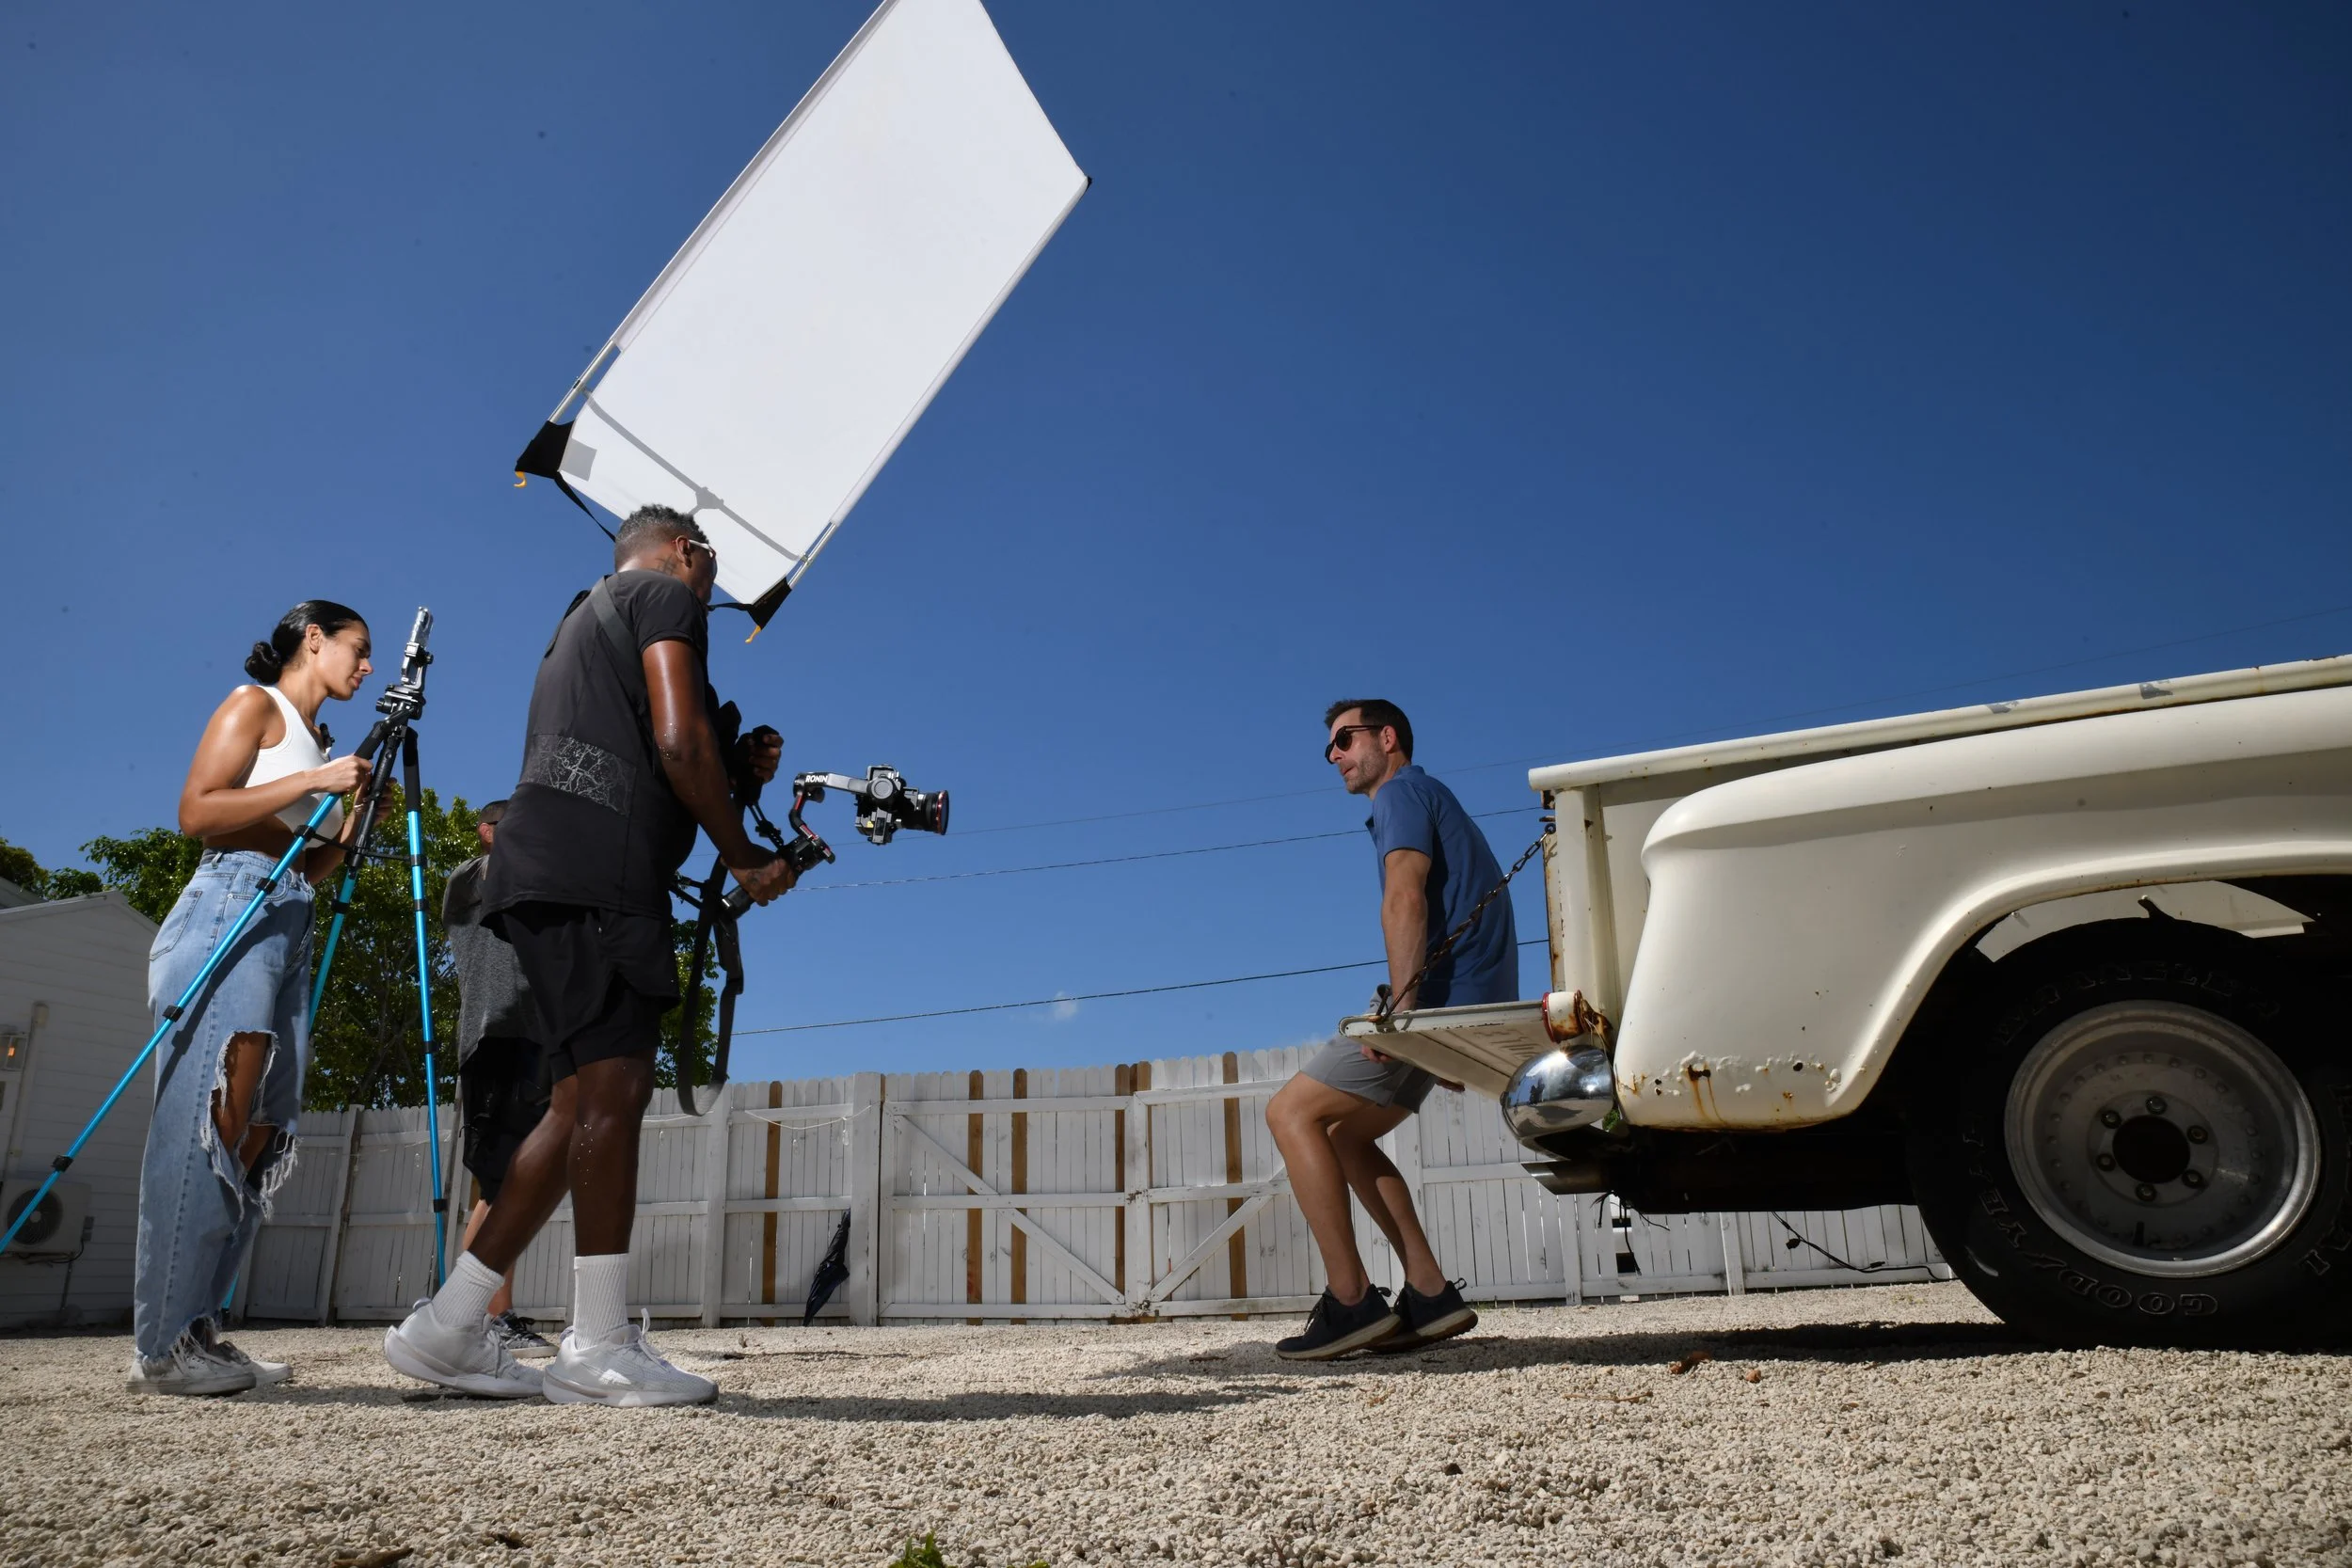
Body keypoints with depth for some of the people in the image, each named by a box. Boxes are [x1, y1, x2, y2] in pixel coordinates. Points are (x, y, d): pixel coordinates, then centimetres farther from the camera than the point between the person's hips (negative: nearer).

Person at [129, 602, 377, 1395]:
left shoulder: (319, 742, 25)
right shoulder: (254, 706, 4)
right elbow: (197, 813, -9)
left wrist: (356, 816, 11)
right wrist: (310, 782, -12)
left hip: (290, 933, 8)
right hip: (227, 913, -8)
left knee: (258, 1134, 0)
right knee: (205, 1125, -15)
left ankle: (190, 1331, 4)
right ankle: (164, 1345, -13)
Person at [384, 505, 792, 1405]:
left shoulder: (586, 618, 34)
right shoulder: (666, 596, 5)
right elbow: (678, 741, -11)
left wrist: (735, 772, 23)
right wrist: (746, 859, -3)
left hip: (547, 878, 10)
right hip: (595, 878, -10)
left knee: (586, 1101, 6)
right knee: (614, 1085, -14)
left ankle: (449, 1327, 7)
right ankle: (601, 1346, -16)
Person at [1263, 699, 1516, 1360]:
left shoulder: (1403, 791, -2)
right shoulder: (1435, 802, 28)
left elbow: (1405, 897, -18)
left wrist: (1402, 1003, -28)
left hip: (1442, 999, -10)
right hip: (1473, 1006, 10)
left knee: (1291, 1112, -8)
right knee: (1343, 1133, 15)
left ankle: (1350, 1301, -12)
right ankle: (1429, 1294, 8)